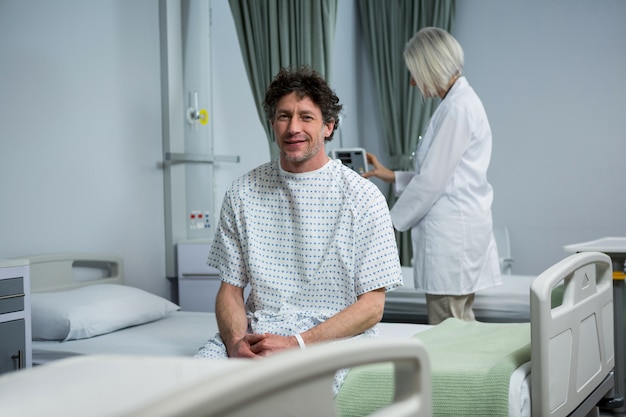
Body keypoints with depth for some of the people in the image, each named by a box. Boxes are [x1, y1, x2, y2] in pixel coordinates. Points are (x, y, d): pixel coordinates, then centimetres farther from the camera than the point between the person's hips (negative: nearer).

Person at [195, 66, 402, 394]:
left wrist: (298, 343, -16)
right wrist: (236, 340, -12)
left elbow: (372, 305, -4)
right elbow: (230, 288, 11)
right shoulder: (242, 194, 9)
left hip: (333, 334, -3)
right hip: (256, 331, 3)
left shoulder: (363, 197, -2)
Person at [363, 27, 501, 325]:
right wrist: (391, 176, 19)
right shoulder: (460, 102, 16)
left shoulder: (457, 109, -14)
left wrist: (390, 221, -5)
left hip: (451, 235, -10)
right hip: (458, 230, 10)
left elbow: (433, 180, -16)